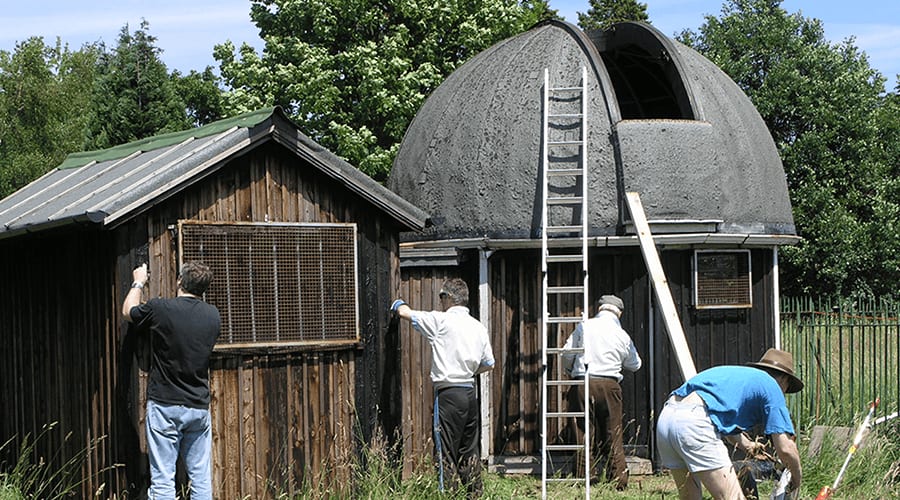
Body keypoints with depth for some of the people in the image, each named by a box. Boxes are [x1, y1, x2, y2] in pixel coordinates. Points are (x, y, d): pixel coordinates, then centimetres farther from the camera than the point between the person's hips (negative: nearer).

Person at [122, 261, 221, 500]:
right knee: (201, 478, 8)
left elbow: (128, 311, 11)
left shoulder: (159, 309, -11)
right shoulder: (213, 315, 2)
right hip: (199, 406, 4)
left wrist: (138, 283, 31)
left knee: (163, 480, -2)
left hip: (165, 406, -4)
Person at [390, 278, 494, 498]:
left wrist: (398, 304, 20)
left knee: (446, 453, -5)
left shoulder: (441, 320, -8)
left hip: (449, 393, -7)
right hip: (470, 392, 7)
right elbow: (488, 363, 13)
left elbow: (405, 313, -2)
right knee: (469, 451, 15)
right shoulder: (478, 327, 10)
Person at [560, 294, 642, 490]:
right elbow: (635, 365, 19)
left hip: (583, 384, 0)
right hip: (609, 385, 0)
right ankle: (619, 480, 6)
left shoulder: (584, 327, 2)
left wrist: (571, 372, 24)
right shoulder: (622, 335, 6)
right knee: (613, 435, 7)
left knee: (584, 432, 5)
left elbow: (567, 354, 3)